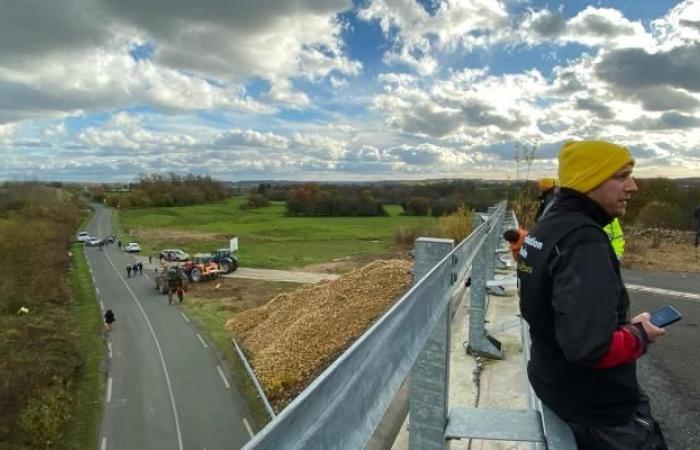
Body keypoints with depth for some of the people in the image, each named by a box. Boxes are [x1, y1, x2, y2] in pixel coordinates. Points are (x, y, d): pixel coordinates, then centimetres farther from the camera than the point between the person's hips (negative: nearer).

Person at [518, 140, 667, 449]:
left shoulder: (547, 226, 2)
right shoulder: (585, 240, -29)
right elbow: (589, 347, -37)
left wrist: (623, 323, 10)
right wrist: (640, 334, -17)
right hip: (598, 403, -8)